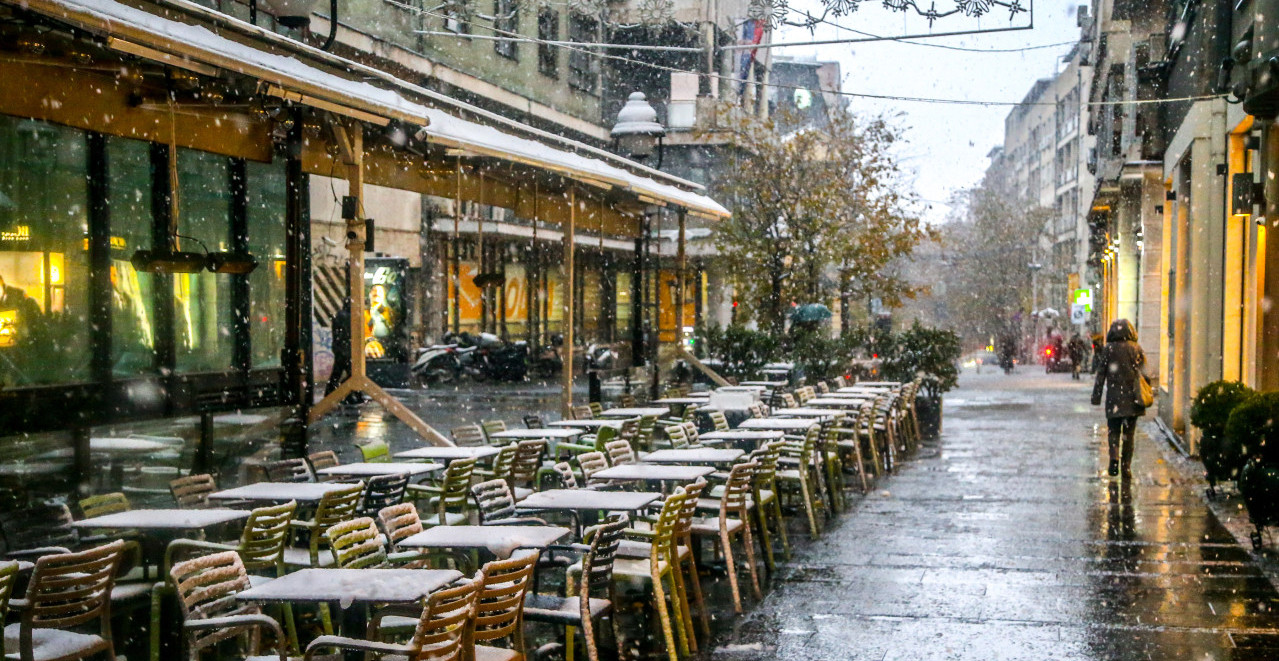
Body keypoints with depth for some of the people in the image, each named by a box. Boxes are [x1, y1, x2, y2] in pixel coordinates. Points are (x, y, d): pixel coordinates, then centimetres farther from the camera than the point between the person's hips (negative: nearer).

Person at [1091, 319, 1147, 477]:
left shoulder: (1108, 349, -4)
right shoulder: (1136, 348, 2)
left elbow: (1101, 374, -3)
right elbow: (1144, 372, 3)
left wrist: (1096, 396, 2)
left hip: (1114, 396, -1)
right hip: (1132, 397, 2)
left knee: (1114, 431, 7)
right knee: (1129, 433, 9)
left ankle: (1114, 457, -16)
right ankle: (1126, 466, 8)